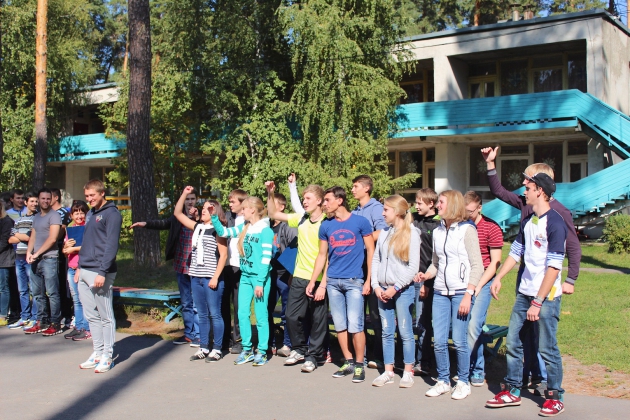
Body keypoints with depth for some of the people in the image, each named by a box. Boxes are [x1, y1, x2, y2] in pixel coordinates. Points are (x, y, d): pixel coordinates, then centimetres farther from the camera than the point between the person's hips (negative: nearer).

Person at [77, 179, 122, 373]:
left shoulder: (112, 214, -8)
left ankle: (107, 356, 5)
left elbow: (111, 245, -15)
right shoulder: (90, 214, 18)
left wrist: (102, 272, -20)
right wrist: (80, 267, 15)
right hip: (85, 272, 8)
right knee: (91, 315, 12)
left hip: (100, 272, -8)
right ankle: (97, 353, 20)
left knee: (106, 316, -1)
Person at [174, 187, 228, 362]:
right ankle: (203, 348, 18)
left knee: (214, 314, -1)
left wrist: (215, 277, -15)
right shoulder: (197, 227, 13)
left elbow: (223, 255, -10)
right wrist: (185, 194, 10)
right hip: (196, 277, 7)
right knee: (202, 315, 11)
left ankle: (217, 349, 6)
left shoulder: (218, 230, -5)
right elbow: (178, 213, 19)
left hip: (211, 278, -6)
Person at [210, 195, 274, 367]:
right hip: (245, 276, 6)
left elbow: (266, 258, -13)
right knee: (242, 313, 6)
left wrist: (260, 282, -16)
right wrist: (214, 216, 2)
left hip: (260, 277, -6)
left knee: (261, 316, 1)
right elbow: (223, 232, 15)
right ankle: (247, 350, 17)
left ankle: (262, 351, 10)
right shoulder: (243, 228, 9)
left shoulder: (265, 230, -10)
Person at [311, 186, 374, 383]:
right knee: (340, 325, 8)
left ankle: (359, 365, 5)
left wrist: (368, 280, -5)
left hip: (354, 281, -4)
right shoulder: (326, 225, 7)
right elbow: (322, 255, 13)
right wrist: (313, 282, 10)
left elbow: (371, 251, 0)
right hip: (333, 281, 4)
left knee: (354, 326, -8)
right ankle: (348, 363, 20)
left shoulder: (360, 221, -3)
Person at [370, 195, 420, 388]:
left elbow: (413, 266, -10)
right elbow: (376, 259, 9)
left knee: (405, 332, 1)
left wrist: (395, 287, -13)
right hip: (383, 290, 5)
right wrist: (376, 286, -2)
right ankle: (388, 372, 16)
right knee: (387, 332, 9)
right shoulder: (385, 233, 10)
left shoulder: (411, 233, -6)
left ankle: (408, 372, 11)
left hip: (402, 290, -5)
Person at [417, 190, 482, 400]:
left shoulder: (466, 229, -5)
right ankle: (443, 381, 18)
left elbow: (477, 265, -8)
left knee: (459, 341, -3)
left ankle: (463, 382, 13)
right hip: (440, 292, 5)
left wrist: (468, 294, -14)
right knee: (439, 341, 3)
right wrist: (426, 275, -1)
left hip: (461, 292, -5)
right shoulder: (437, 231, 13)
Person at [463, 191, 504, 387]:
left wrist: (478, 286, -9)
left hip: (482, 283, -4)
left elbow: (495, 262, -2)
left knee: (473, 326, -14)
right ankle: (477, 369, 14)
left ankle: (476, 371, 1)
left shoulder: (491, 228, -3)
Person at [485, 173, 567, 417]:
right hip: (524, 293, 8)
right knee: (513, 343, 10)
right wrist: (498, 278, 7)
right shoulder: (528, 221, 10)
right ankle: (512, 391, 22)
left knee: (547, 349, 1)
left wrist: (538, 303, -20)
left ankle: (555, 397, 16)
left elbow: (553, 267, -19)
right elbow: (516, 252, 17)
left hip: (546, 296, -8)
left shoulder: (555, 223, -15)